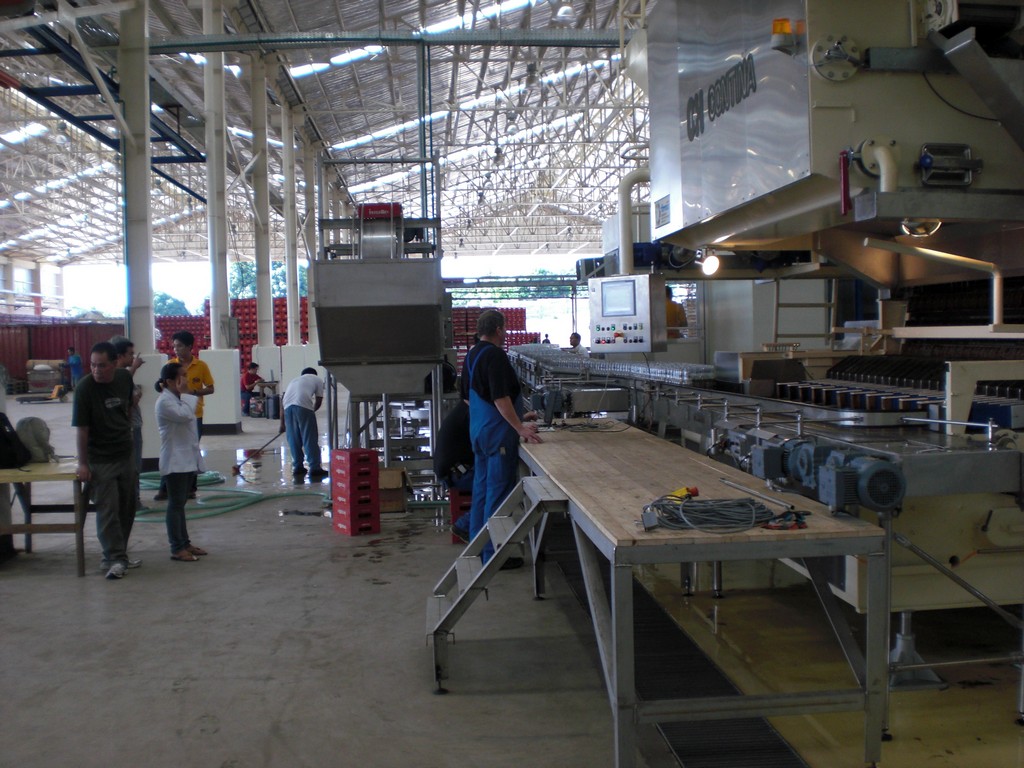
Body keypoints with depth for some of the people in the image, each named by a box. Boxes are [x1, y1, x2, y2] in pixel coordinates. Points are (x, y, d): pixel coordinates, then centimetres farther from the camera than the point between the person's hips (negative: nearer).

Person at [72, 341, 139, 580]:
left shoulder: (124, 378, -2)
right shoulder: (85, 388, -17)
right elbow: (81, 428, -16)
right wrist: (82, 464, -15)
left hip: (125, 454, 6)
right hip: (99, 460, -6)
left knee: (127, 508, 11)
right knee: (107, 510, -6)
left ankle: (117, 556, 22)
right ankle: (115, 559, 0)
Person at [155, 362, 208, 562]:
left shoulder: (179, 398, 15)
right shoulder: (165, 401, -15)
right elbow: (184, 415, -29)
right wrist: (185, 395, -17)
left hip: (187, 459, 9)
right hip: (174, 461, -9)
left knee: (180, 503, 14)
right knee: (175, 504, -5)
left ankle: (185, 542, 20)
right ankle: (177, 549, -1)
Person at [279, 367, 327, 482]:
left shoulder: (294, 380, 35)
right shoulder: (317, 379, 25)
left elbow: (283, 400, 28)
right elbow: (319, 401, 20)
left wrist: (282, 423, 28)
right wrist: (312, 411, 39)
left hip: (288, 406, 4)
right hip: (303, 405, -4)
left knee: (293, 439, 14)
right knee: (310, 439, 0)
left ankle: (297, 467, 18)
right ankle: (315, 468, -1)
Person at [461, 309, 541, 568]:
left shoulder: (472, 355, 13)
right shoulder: (495, 355, -17)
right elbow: (501, 398, -24)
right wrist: (520, 427, -22)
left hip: (478, 431, 10)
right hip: (498, 433, -9)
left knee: (481, 489, 15)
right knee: (498, 492, -3)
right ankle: (493, 554, 2)